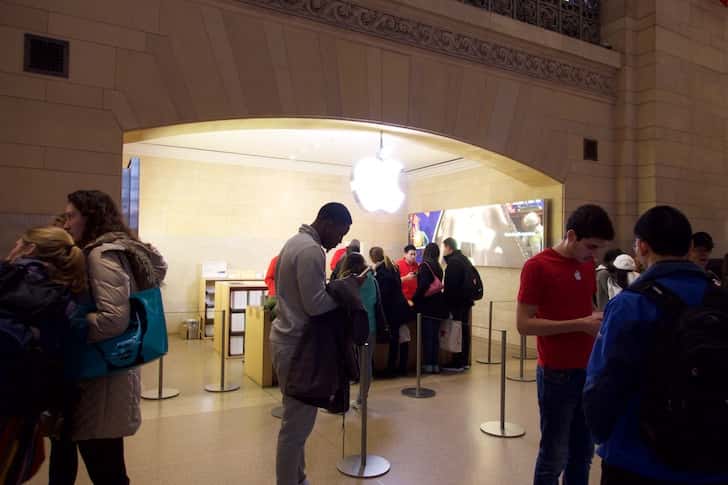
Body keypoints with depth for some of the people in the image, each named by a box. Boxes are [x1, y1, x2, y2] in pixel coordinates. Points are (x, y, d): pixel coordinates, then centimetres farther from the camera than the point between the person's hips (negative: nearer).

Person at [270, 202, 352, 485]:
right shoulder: (311, 250, -19)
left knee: (296, 418, 18)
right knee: (298, 422, 1)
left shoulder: (295, 241, 13)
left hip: (288, 337, 10)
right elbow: (315, 304, -22)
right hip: (297, 343, -10)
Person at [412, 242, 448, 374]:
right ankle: (435, 364, 15)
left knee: (427, 337, 0)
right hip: (438, 305, 6)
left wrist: (414, 300, -10)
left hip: (427, 305, -6)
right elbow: (439, 285, 9)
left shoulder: (425, 266, -9)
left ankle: (428, 365, 4)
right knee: (435, 336, 11)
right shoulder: (438, 267, 9)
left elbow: (423, 286, -19)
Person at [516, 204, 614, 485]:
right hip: (557, 375, -6)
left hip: (589, 371, 6)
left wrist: (598, 322, -1)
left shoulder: (588, 265, 7)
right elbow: (524, 324, -17)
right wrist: (580, 325, -21)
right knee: (554, 457, 5)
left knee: (583, 453, 16)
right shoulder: (537, 266, -14)